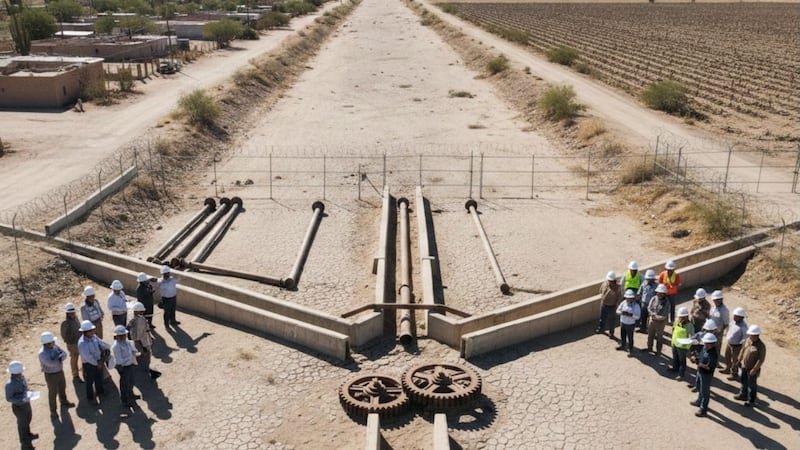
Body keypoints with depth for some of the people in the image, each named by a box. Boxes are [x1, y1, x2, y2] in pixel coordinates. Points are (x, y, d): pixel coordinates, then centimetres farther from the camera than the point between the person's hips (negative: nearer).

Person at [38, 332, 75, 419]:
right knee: (53, 393, 10)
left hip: (60, 371, 7)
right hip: (51, 375, -7)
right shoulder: (42, 353, -30)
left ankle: (64, 402, 51)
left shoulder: (55, 346, -9)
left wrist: (58, 358, -31)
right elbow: (51, 363, -36)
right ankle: (53, 411, 29)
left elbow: (64, 354, -11)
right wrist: (59, 357, -20)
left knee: (62, 388, 26)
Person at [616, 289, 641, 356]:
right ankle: (622, 345, 46)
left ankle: (630, 350, 16)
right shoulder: (623, 303, -4)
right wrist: (621, 313, -22)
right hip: (622, 323, 5)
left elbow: (637, 316, -22)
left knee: (630, 338, 2)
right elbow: (617, 310, 0)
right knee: (623, 335, 24)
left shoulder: (636, 306, -18)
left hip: (630, 324, -5)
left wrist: (629, 314, -32)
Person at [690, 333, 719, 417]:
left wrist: (701, 365, -26)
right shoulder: (705, 348, -4)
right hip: (700, 372, 10)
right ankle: (699, 401, 51)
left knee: (705, 391, 4)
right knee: (699, 388, 29)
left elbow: (710, 367, -33)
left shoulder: (713, 354, -31)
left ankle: (703, 409, 17)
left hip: (706, 375, -10)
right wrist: (696, 358, 0)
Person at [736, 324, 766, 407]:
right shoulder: (748, 340, -6)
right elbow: (743, 350, 9)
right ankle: (743, 395, 46)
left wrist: (754, 370, -20)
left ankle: (751, 400, 29)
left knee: (752, 385, 11)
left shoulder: (761, 346, -27)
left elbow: (761, 360, -23)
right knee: (744, 382, 25)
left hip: (752, 369, -7)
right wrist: (740, 360, 14)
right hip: (744, 366, 7)